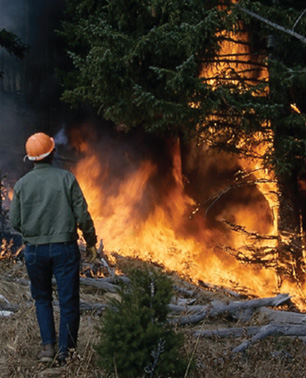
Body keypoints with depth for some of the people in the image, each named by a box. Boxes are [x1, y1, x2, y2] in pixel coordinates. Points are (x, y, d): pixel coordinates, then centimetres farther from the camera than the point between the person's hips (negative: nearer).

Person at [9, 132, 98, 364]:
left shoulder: (22, 184, -1)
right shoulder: (66, 178, -6)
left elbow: (15, 221, 2)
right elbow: (82, 214, -7)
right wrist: (91, 242, 5)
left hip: (35, 249, 2)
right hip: (64, 247, -2)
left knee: (42, 298, 19)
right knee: (68, 300, 7)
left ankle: (48, 346, 12)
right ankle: (65, 350, 8)